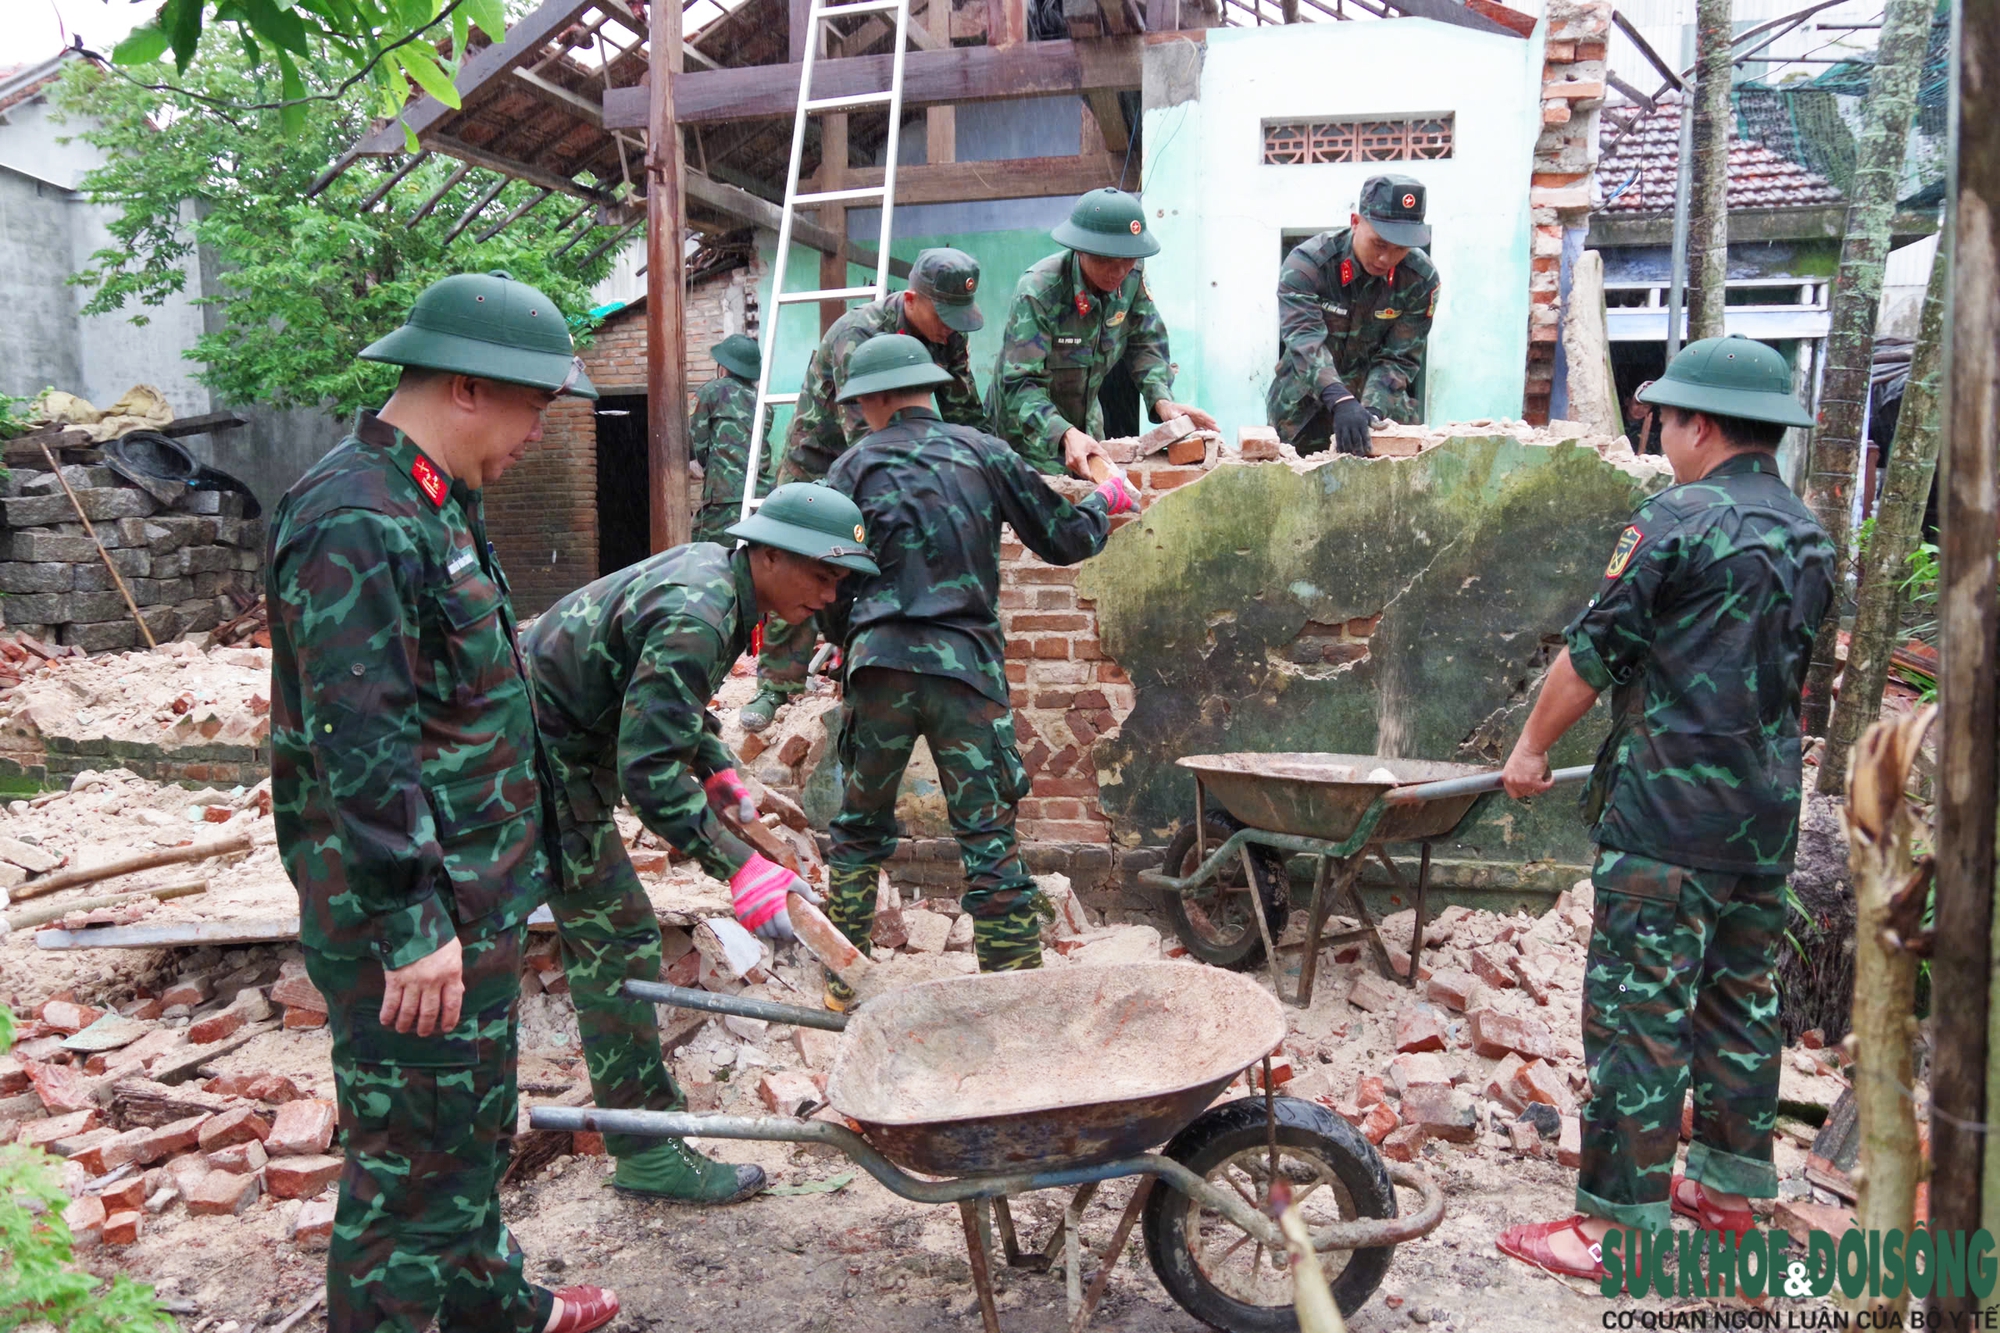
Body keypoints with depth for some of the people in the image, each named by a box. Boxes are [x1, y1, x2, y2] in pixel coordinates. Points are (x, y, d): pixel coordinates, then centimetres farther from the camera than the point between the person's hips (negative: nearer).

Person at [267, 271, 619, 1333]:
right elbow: (360, 751, -25)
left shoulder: (435, 501, 12)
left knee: (475, 1125, 24)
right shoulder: (356, 523, -21)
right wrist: (411, 927, -23)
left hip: (475, 895, 11)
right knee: (416, 1154, 2)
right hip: (414, 916, -11)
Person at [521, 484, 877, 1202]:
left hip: (567, 750, 11)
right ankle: (647, 1153, 1)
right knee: (617, 938, -7)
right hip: (548, 763, -10)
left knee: (600, 933, 20)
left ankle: (637, 1093, 36)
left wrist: (718, 770, 8)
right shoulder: (695, 618, -29)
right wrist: (740, 868, -34)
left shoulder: (712, 565, 2)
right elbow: (650, 771, -33)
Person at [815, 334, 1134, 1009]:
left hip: (879, 662, 1)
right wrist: (1105, 502, 32)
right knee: (989, 837, 2)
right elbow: (1062, 539, 12)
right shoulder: (982, 452, 9)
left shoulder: (855, 466, 9)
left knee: (858, 827, 16)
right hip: (967, 662, 0)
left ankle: (844, 980, 24)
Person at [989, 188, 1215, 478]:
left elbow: (1145, 342, 0)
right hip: (1027, 429, -6)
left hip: (1086, 422, 6)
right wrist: (1065, 435, -50)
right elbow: (1021, 385, -34)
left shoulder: (1132, 277, -12)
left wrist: (1161, 400, -19)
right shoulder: (1037, 293, -30)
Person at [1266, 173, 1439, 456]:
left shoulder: (1421, 278, -12)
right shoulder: (1306, 264, -21)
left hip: (1381, 401, 2)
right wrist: (1341, 402, -51)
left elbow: (1398, 358, -13)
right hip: (1303, 414, -2)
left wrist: (1372, 410, -33)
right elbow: (1305, 342, -35)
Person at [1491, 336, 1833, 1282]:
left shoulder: (1676, 521, -13)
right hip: (1769, 815, 9)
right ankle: (1731, 1184, 30)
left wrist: (1532, 748, 3)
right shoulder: (1810, 539, 12)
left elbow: (1592, 653, -10)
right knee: (1743, 998, 18)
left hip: (1668, 815, -8)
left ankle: (1621, 1219, 2)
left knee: (1637, 1012, -4)